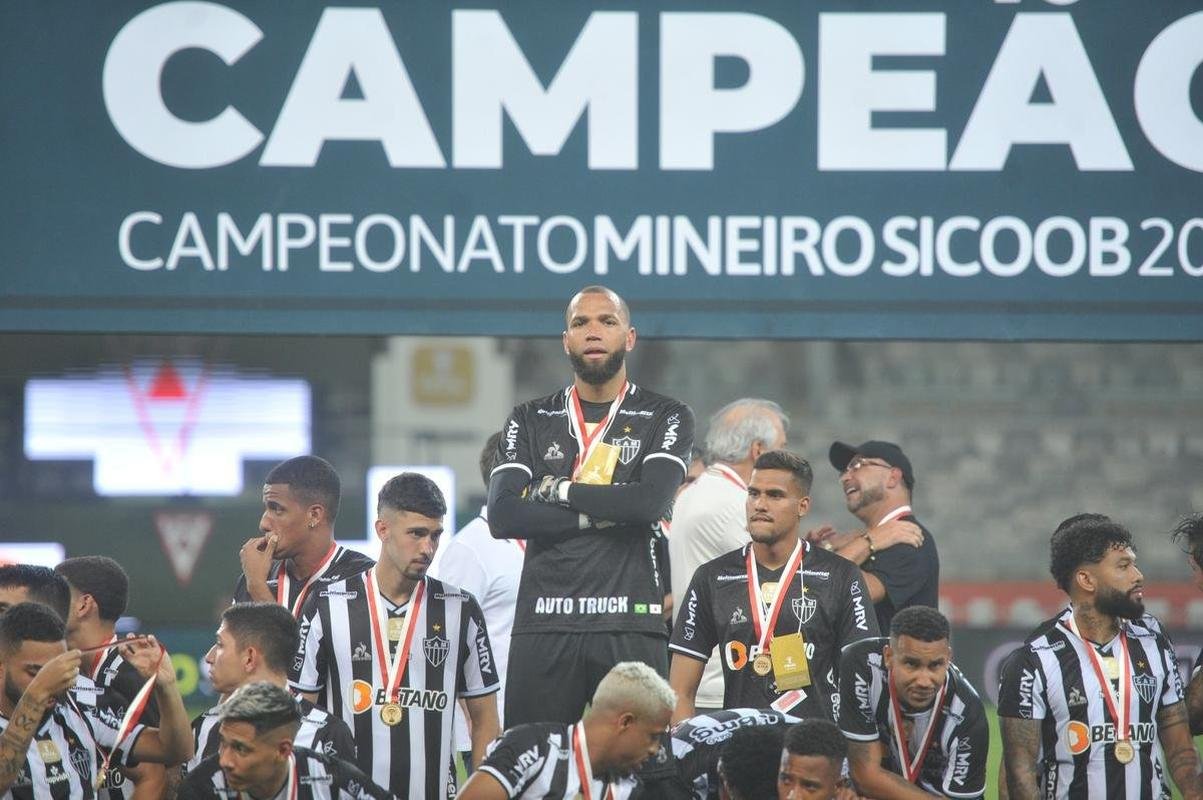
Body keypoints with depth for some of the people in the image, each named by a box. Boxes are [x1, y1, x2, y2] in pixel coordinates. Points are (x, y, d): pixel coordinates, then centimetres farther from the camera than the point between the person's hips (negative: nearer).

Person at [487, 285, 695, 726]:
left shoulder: (665, 419, 7)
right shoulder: (531, 421, 14)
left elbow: (651, 501, -11)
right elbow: (502, 516, -1)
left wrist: (559, 491, -4)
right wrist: (600, 513, -8)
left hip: (630, 623, -2)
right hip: (544, 624, 2)